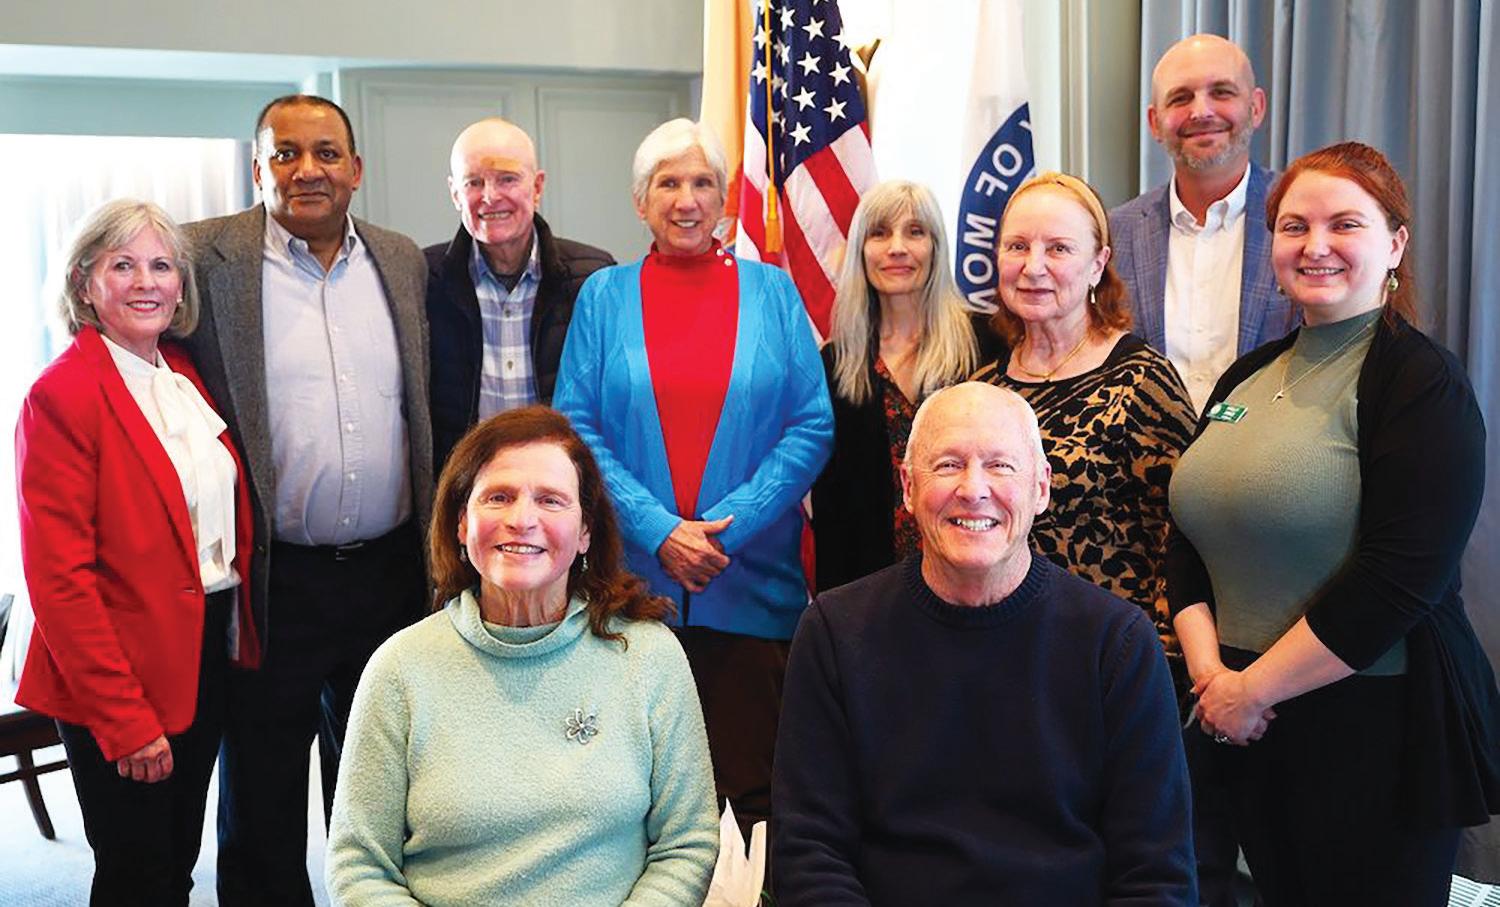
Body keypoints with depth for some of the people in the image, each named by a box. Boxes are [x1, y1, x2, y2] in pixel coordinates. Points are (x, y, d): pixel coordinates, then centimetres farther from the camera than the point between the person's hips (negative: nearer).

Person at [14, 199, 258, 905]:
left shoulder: (187, 376, 8)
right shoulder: (62, 393, -14)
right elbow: (59, 575, -18)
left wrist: (239, 634, 5)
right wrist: (122, 719, -19)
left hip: (210, 654, 7)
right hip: (117, 686, -6)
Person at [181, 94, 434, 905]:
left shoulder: (404, 261, 7)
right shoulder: (204, 257, -5)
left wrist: (431, 558, 9)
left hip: (389, 573, 3)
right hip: (273, 584, -3)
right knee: (261, 806, 12)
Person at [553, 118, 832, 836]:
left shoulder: (772, 292, 6)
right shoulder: (604, 296, 7)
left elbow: (813, 426, 1)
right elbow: (576, 429, 1)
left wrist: (727, 527, -10)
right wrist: (660, 531, -11)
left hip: (752, 581, 0)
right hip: (633, 578, 1)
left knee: (757, 779, 3)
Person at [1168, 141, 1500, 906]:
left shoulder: (1419, 380, -11)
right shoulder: (1249, 375, 9)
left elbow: (1399, 582, -20)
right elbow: (1189, 535, 9)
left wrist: (1253, 688, -15)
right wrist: (1209, 668, -6)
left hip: (1378, 728, -6)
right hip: (1247, 725, 6)